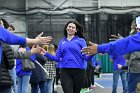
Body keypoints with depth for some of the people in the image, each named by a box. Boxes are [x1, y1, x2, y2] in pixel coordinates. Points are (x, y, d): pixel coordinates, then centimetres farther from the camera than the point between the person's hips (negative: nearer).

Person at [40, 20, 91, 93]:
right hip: (65, 71, 1)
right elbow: (57, 58, 13)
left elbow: (86, 57, -3)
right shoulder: (62, 42, 14)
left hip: (78, 71, -1)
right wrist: (46, 54, 1)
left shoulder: (81, 41, 5)